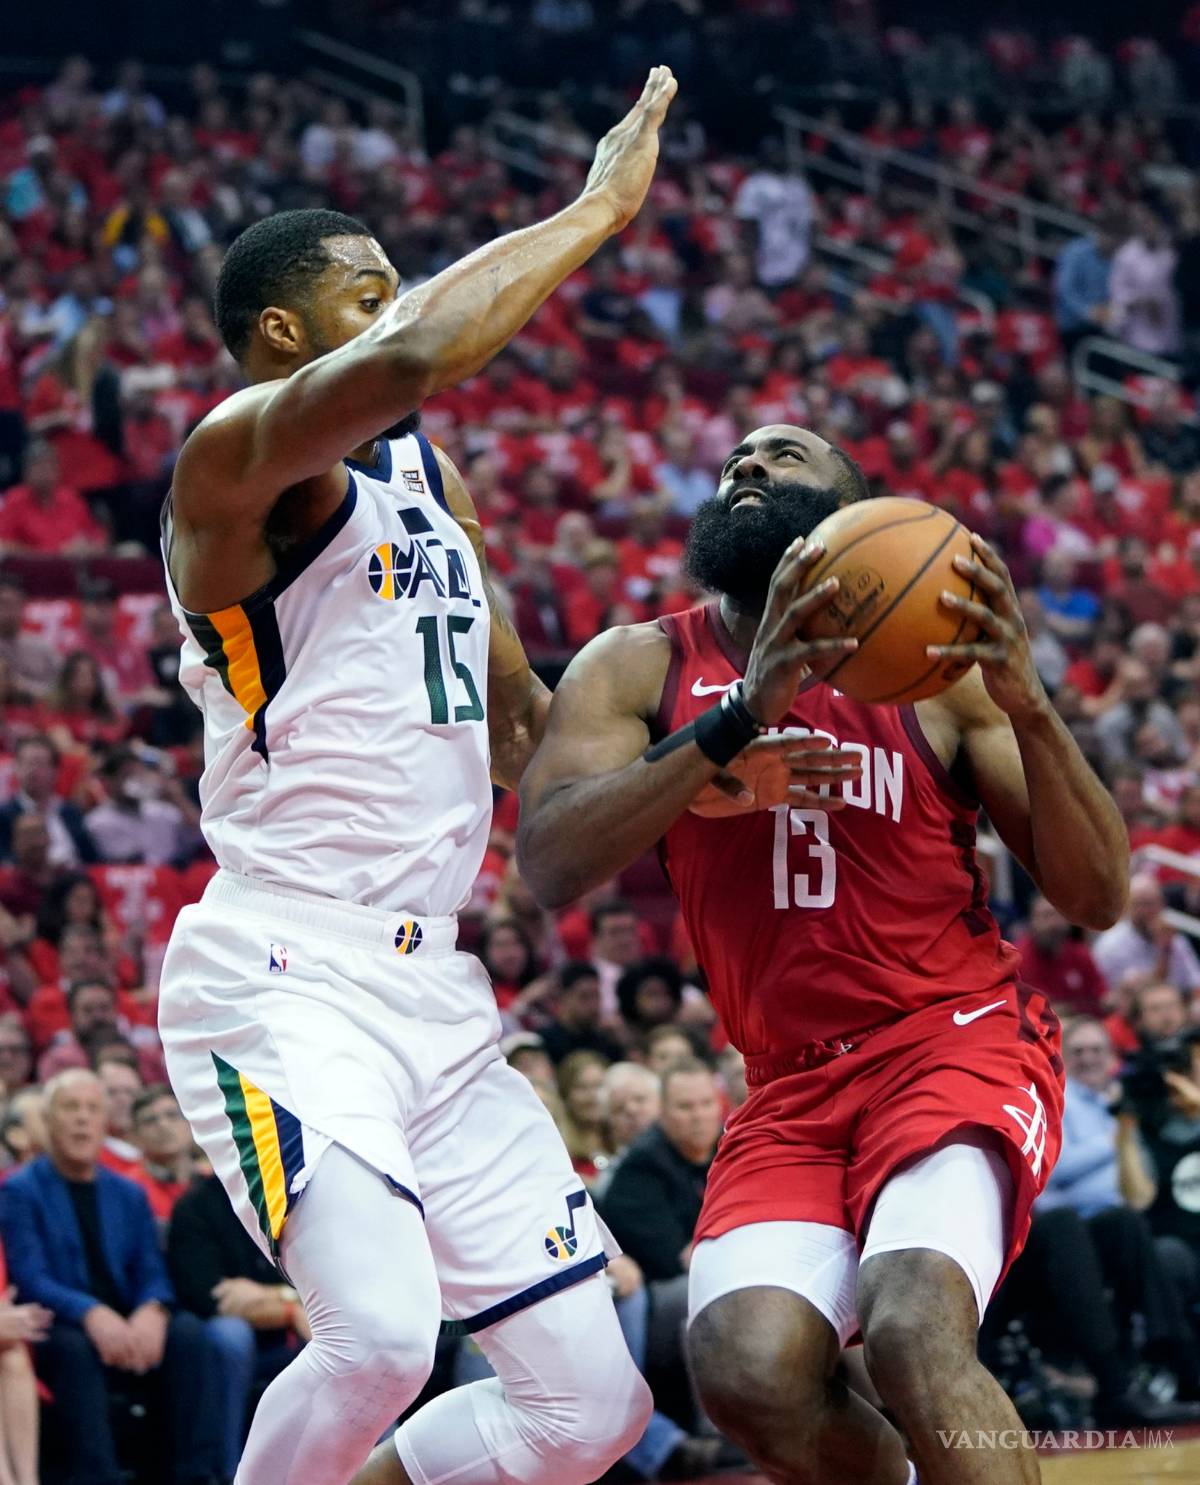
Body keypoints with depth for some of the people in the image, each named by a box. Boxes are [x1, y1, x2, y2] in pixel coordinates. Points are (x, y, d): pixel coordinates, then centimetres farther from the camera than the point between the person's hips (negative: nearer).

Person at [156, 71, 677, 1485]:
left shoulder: (426, 474, 19)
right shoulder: (236, 455, -8)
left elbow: (522, 728, 28)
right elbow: (411, 358, -29)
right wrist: (597, 209, -19)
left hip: (434, 990, 8)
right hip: (280, 981, -8)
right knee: (383, 1330, -29)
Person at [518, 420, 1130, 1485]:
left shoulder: (936, 663, 3)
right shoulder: (641, 668, 6)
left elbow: (1097, 898, 0)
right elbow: (549, 866, -12)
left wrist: (1027, 706, -16)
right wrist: (741, 719, -22)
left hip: (959, 1039, -2)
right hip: (791, 1089, 2)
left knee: (913, 1332, -30)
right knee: (747, 1369, -23)